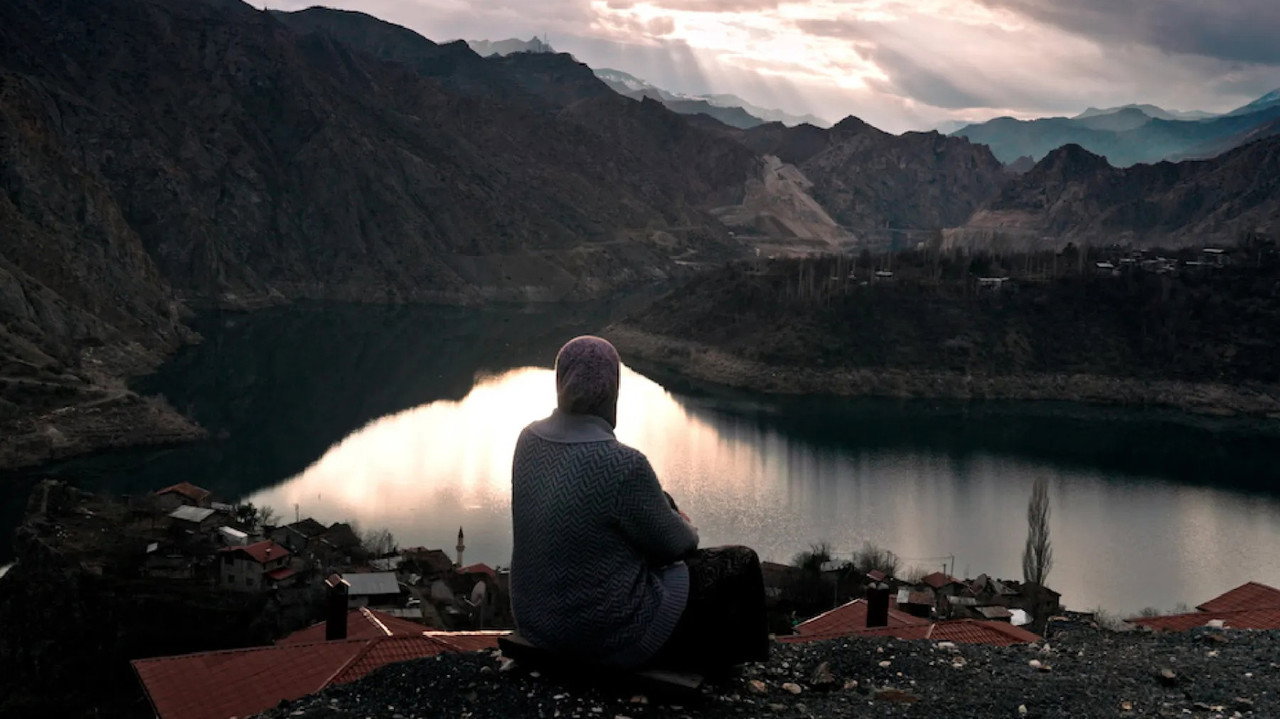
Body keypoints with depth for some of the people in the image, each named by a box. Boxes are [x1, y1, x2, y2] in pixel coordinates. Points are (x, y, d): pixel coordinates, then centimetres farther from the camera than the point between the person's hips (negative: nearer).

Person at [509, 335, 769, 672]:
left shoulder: (530, 439, -6)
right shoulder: (623, 464, -29)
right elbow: (672, 543, -14)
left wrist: (672, 517, 15)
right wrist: (688, 530, 9)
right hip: (609, 637, -8)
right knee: (739, 565, 13)